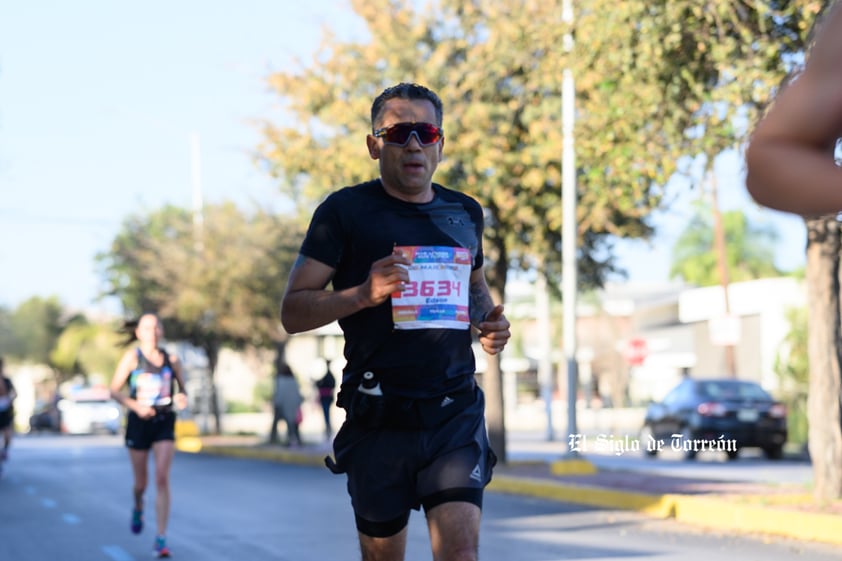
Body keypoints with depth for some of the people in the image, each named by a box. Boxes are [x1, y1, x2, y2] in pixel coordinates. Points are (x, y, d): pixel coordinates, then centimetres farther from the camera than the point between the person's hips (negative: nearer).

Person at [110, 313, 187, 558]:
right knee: (141, 482, 9)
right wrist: (135, 405, -20)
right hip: (139, 422, -1)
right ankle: (138, 508, 46)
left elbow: (182, 388, 15)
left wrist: (182, 398, -9)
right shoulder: (132, 357, -2)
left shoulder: (171, 360, 5)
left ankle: (161, 539, -11)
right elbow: (114, 390, -4)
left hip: (165, 422, 1)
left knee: (162, 478, -12)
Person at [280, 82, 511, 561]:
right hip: (379, 419, -2)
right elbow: (293, 312, -4)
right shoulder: (345, 211, -2)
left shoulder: (465, 213, 12)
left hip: (456, 414, 2)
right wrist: (363, 293, -21)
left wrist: (489, 320, 8)